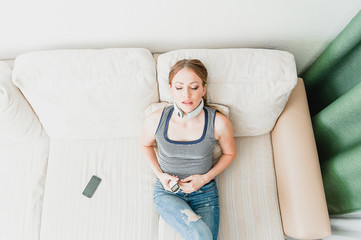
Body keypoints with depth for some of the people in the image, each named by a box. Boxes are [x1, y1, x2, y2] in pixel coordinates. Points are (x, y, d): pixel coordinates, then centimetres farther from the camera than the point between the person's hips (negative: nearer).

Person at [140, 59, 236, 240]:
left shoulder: (219, 123, -16)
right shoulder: (155, 121, -14)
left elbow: (229, 153, 4)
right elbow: (145, 145, 9)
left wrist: (205, 178, -8)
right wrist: (159, 174, -5)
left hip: (204, 192, 1)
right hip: (167, 191, 0)